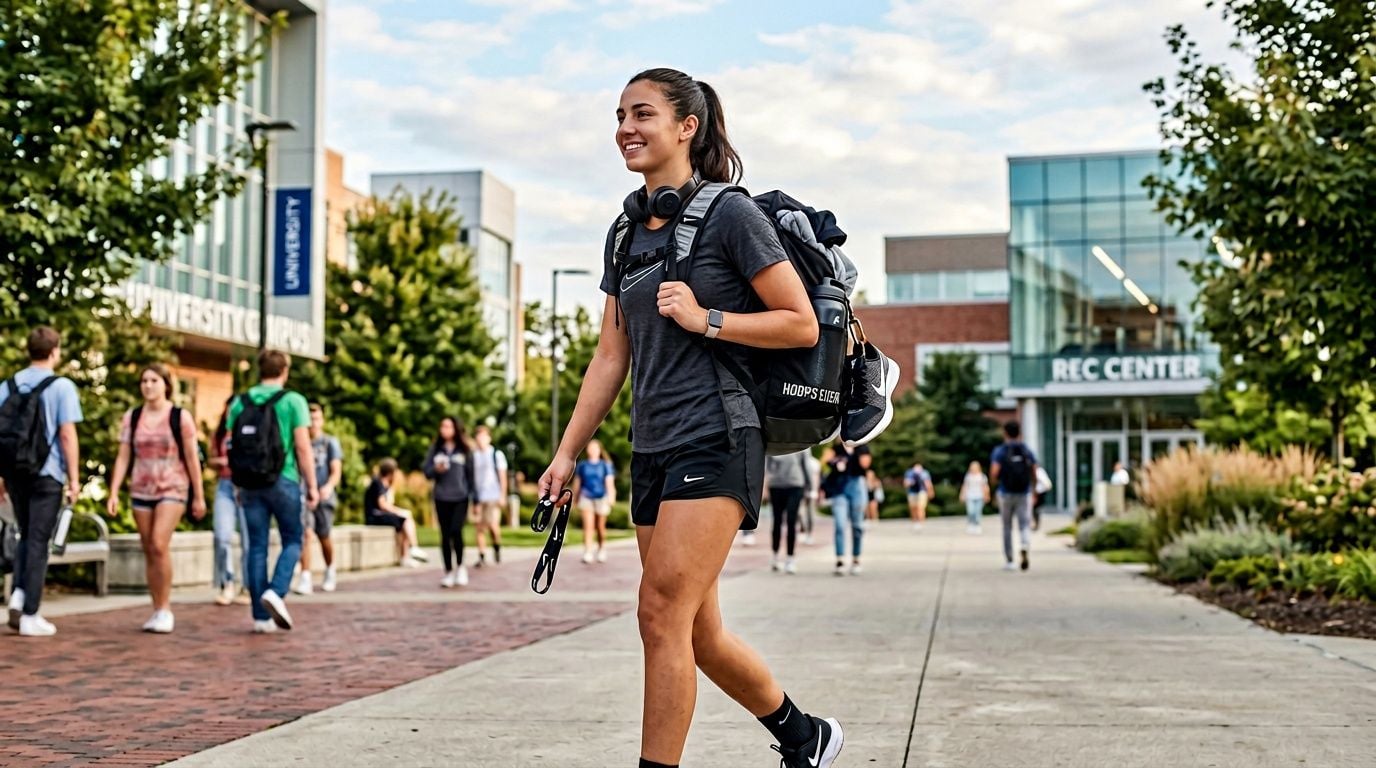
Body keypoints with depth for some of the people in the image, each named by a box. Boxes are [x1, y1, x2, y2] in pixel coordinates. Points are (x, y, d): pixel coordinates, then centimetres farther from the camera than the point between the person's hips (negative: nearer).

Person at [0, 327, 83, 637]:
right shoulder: (61, 386, -7)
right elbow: (67, 434, -11)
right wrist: (74, 478, -6)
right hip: (46, 473, -4)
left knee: (26, 536, 20)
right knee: (38, 542, 1)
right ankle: (30, 616, 2)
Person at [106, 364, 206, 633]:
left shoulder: (181, 417, -3)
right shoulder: (132, 417, 6)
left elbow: (192, 459, -2)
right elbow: (123, 457, 6)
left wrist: (199, 497, -1)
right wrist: (114, 493, -2)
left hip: (172, 489, -4)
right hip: (141, 490, 4)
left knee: (159, 545, -19)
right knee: (149, 552, 7)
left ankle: (165, 610, -10)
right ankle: (157, 611, 15)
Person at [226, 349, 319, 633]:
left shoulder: (240, 402, 7)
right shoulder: (293, 401, -5)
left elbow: (231, 447, 8)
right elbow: (303, 447, -9)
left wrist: (239, 485, 17)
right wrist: (312, 485, -3)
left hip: (250, 483, 4)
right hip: (282, 481, -4)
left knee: (257, 546, 7)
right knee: (292, 540, 10)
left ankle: (261, 616, 7)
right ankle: (276, 591, -14)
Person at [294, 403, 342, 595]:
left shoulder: (331, 442, 4)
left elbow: (336, 470, -5)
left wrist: (329, 486, -23)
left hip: (324, 495, -1)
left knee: (324, 536, 7)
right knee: (305, 533, -16)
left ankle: (330, 573, 32)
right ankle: (305, 579, -18)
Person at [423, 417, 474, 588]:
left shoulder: (465, 450, 4)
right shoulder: (435, 449, 8)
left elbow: (471, 474, 5)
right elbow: (426, 471, 8)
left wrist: (473, 498, 2)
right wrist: (436, 469, -14)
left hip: (460, 498, -2)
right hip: (441, 498, 2)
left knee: (456, 531, -16)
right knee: (445, 535, 4)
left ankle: (460, 566, 6)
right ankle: (448, 572, 12)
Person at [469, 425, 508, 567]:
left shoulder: (497, 454, 2)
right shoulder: (473, 455, 9)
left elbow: (502, 476, 3)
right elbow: (470, 476, 12)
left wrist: (503, 496, -3)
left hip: (493, 496, -3)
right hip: (477, 496, 3)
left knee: (493, 524, -13)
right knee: (480, 527, 2)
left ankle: (497, 546, 14)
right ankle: (482, 556, 8)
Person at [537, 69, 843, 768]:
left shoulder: (729, 215, -5)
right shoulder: (626, 234, 15)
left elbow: (803, 325, -5)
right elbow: (611, 355, 16)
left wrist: (705, 319, -15)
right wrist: (567, 452, 13)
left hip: (715, 440, -7)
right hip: (653, 448, 8)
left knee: (662, 612, -14)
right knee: (697, 633, 11)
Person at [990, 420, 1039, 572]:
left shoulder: (999, 451, -5)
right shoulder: (1028, 451, 3)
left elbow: (994, 472, -15)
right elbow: (1034, 474, 1)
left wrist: (993, 481, 6)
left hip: (1006, 494, -1)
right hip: (1025, 494, 1)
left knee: (1007, 528, 13)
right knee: (1025, 526, -1)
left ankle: (1009, 560, 18)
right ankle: (1025, 551, -30)